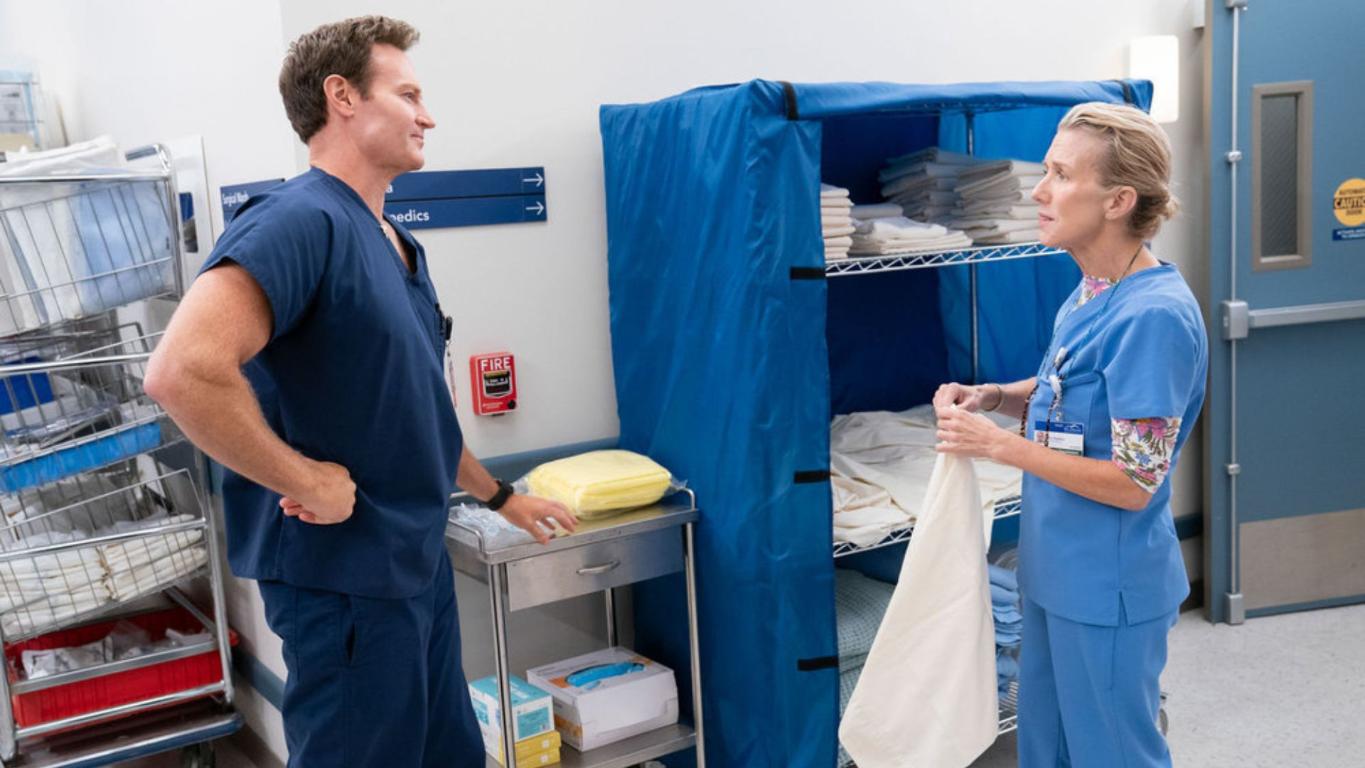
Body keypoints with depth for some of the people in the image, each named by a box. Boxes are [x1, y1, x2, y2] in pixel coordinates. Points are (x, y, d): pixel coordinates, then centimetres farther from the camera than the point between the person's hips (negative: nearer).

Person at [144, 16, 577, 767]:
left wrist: (500, 495, 29)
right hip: (346, 576, -9)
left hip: (418, 561, 9)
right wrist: (305, 481, -23)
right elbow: (183, 372, -33)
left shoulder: (397, 245, 12)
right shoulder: (300, 220, -19)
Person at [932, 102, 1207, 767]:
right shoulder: (1091, 291, 2)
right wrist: (996, 396, -2)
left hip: (1108, 588, -8)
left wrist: (1001, 444, -21)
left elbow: (1133, 483, -24)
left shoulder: (1155, 315, -25)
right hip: (1057, 570, 8)